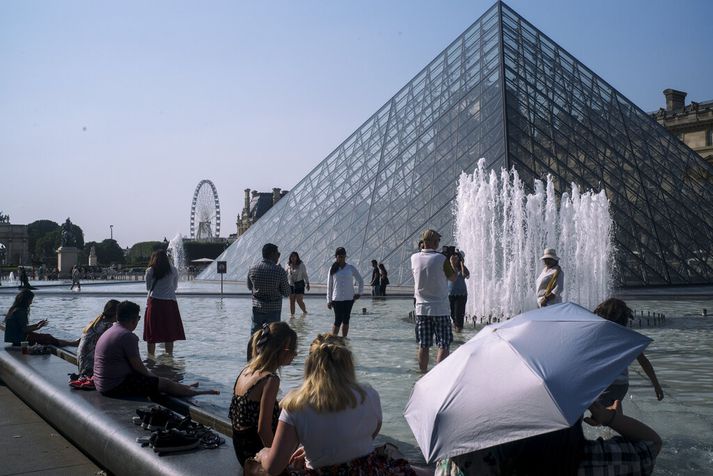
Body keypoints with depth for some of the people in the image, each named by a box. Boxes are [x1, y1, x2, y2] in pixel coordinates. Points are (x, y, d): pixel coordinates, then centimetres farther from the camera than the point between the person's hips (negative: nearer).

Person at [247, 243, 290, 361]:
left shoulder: (252, 269, -3)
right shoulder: (280, 271, -15)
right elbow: (286, 293, -7)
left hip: (257, 308, 3)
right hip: (274, 310, -3)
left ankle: (249, 361, 20)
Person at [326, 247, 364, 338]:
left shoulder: (351, 268, 3)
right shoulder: (333, 269, 1)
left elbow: (360, 280, 14)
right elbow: (329, 286, 3)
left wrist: (360, 293, 7)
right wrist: (329, 300, 0)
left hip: (349, 298, 2)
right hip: (337, 299, -2)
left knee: (346, 320, 6)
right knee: (338, 320, -8)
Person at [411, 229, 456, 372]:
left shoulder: (414, 258, -1)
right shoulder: (441, 259, -12)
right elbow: (453, 278, 2)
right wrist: (453, 263, 18)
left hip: (421, 308, 4)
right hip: (440, 308, -4)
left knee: (423, 346, 9)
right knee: (443, 345, 3)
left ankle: (423, 375, 15)